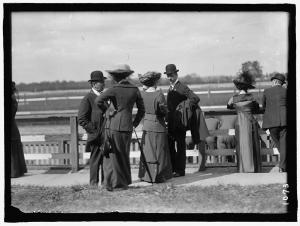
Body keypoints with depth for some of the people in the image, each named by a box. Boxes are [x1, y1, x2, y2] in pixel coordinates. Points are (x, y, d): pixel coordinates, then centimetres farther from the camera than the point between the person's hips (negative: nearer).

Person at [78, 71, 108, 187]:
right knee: (96, 159, -2)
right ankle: (94, 182, 6)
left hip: (106, 135, 7)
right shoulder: (87, 99, -9)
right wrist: (94, 130, -15)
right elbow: (81, 119, -12)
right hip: (96, 136, -7)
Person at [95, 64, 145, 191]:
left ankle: (109, 182, 4)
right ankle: (122, 183, 18)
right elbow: (141, 110, 11)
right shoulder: (135, 90, 5)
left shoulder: (114, 89, -6)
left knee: (110, 155, 7)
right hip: (126, 127, 3)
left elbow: (98, 100, -18)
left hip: (112, 125, -3)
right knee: (123, 155, 14)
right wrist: (135, 123, 21)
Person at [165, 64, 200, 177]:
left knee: (180, 146, -1)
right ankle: (172, 169, 19)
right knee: (169, 145, 10)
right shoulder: (170, 88, 16)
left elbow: (195, 98, -19)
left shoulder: (182, 88, -9)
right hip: (171, 122, 8)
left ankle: (180, 170, 3)